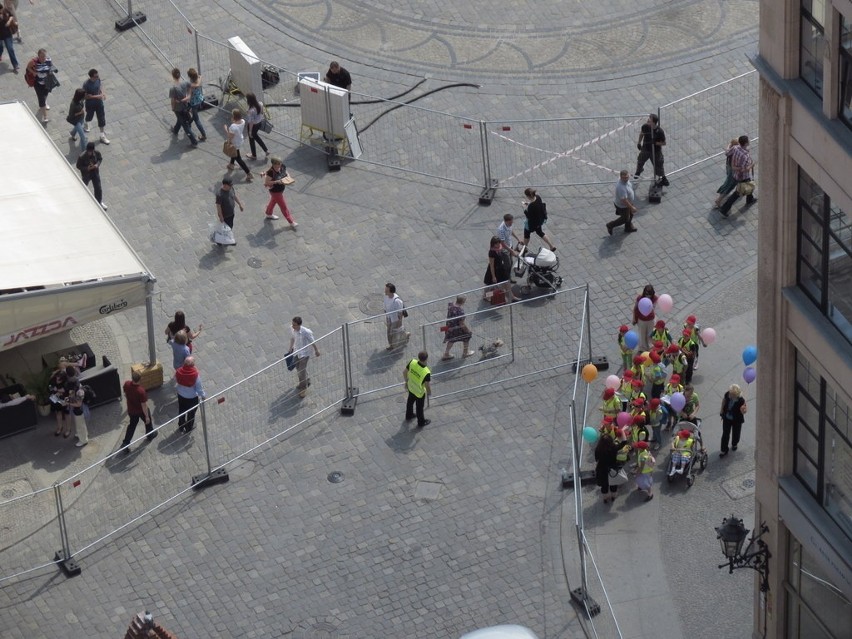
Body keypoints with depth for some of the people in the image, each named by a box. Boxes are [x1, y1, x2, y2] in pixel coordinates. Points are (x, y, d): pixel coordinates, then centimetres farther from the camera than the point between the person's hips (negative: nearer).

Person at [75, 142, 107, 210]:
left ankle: (100, 202, 37)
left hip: (95, 172, 3)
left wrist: (97, 164, -21)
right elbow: (78, 166, -19)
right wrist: (87, 168, -31)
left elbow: (100, 158, -1)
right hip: (86, 174, -2)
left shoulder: (97, 153, -22)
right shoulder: (82, 157, -32)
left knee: (98, 188, 13)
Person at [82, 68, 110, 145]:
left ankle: (103, 137, 23)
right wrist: (97, 96, -31)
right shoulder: (86, 85, -32)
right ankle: (86, 124, 61)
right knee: (89, 117, 24)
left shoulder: (98, 79, -15)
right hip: (90, 104, -4)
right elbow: (86, 96, -24)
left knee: (102, 119, 9)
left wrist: (102, 93, -10)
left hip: (99, 102, 4)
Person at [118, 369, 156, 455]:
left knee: (132, 425, 23)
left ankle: (125, 445, 22)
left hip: (131, 410, 4)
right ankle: (150, 435, 54)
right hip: (141, 411, -4)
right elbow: (144, 405, -27)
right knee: (148, 421, 27)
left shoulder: (127, 384, -23)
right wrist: (147, 416, -13)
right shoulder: (141, 391, -39)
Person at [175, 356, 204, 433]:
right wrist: (203, 395, -4)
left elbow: (176, 380, 0)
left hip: (181, 395, 4)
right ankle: (188, 428, 44)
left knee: (182, 411, 28)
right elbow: (199, 388, -22)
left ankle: (181, 426, 49)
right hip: (192, 397, -4)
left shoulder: (179, 372, -23)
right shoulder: (195, 375, -34)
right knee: (191, 412, 23)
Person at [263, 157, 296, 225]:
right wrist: (277, 182, -37)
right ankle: (291, 222, 18)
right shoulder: (270, 172, -34)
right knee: (284, 206, 4)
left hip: (281, 189, 8)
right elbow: (266, 183, -29)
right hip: (275, 191, -8)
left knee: (273, 201, 32)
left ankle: (269, 214, 59)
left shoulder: (282, 167, -14)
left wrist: (288, 176, -16)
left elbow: (286, 173, 6)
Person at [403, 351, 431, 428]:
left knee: (410, 401, 33)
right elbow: (427, 386, -25)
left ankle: (408, 415, 60)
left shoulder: (412, 362, -27)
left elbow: (404, 372, -10)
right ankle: (421, 423, 47)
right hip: (420, 392, -5)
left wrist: (406, 382, 10)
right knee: (420, 407, 22)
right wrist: (429, 392, 0)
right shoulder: (426, 372, -40)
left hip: (411, 387, 5)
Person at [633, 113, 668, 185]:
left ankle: (662, 177, 36)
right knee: (640, 161, 25)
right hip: (645, 149, 4)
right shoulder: (645, 126, -21)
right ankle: (638, 171, 58)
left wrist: (655, 143, -32)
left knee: (658, 165, 8)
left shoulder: (660, 131, -32)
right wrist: (639, 142, 9)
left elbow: (664, 143, -18)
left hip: (656, 152, -4)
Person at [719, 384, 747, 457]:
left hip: (736, 420, -2)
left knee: (735, 434, 21)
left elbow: (744, 412, -23)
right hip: (726, 418, 2)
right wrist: (721, 409, 12)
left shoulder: (741, 400, -34)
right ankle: (724, 450, 27)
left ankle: (734, 444, 52)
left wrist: (743, 410, -48)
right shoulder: (727, 394, -24)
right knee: (725, 434, 10)